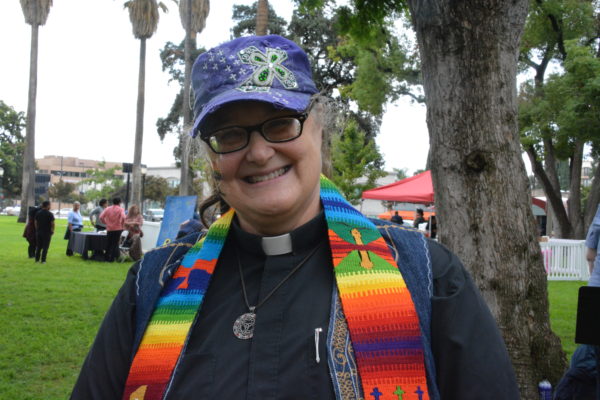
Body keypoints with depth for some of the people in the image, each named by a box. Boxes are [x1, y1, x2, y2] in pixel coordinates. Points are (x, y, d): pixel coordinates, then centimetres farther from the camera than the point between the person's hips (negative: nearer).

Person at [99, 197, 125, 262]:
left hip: (109, 229, 3)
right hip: (118, 229, -3)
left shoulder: (107, 209, 5)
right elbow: (123, 217, -20)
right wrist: (122, 224, -3)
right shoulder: (121, 209, -4)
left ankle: (106, 257, 17)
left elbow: (101, 217, -2)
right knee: (115, 244, 3)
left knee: (108, 244, 14)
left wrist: (105, 223, 10)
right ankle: (112, 258, 0)